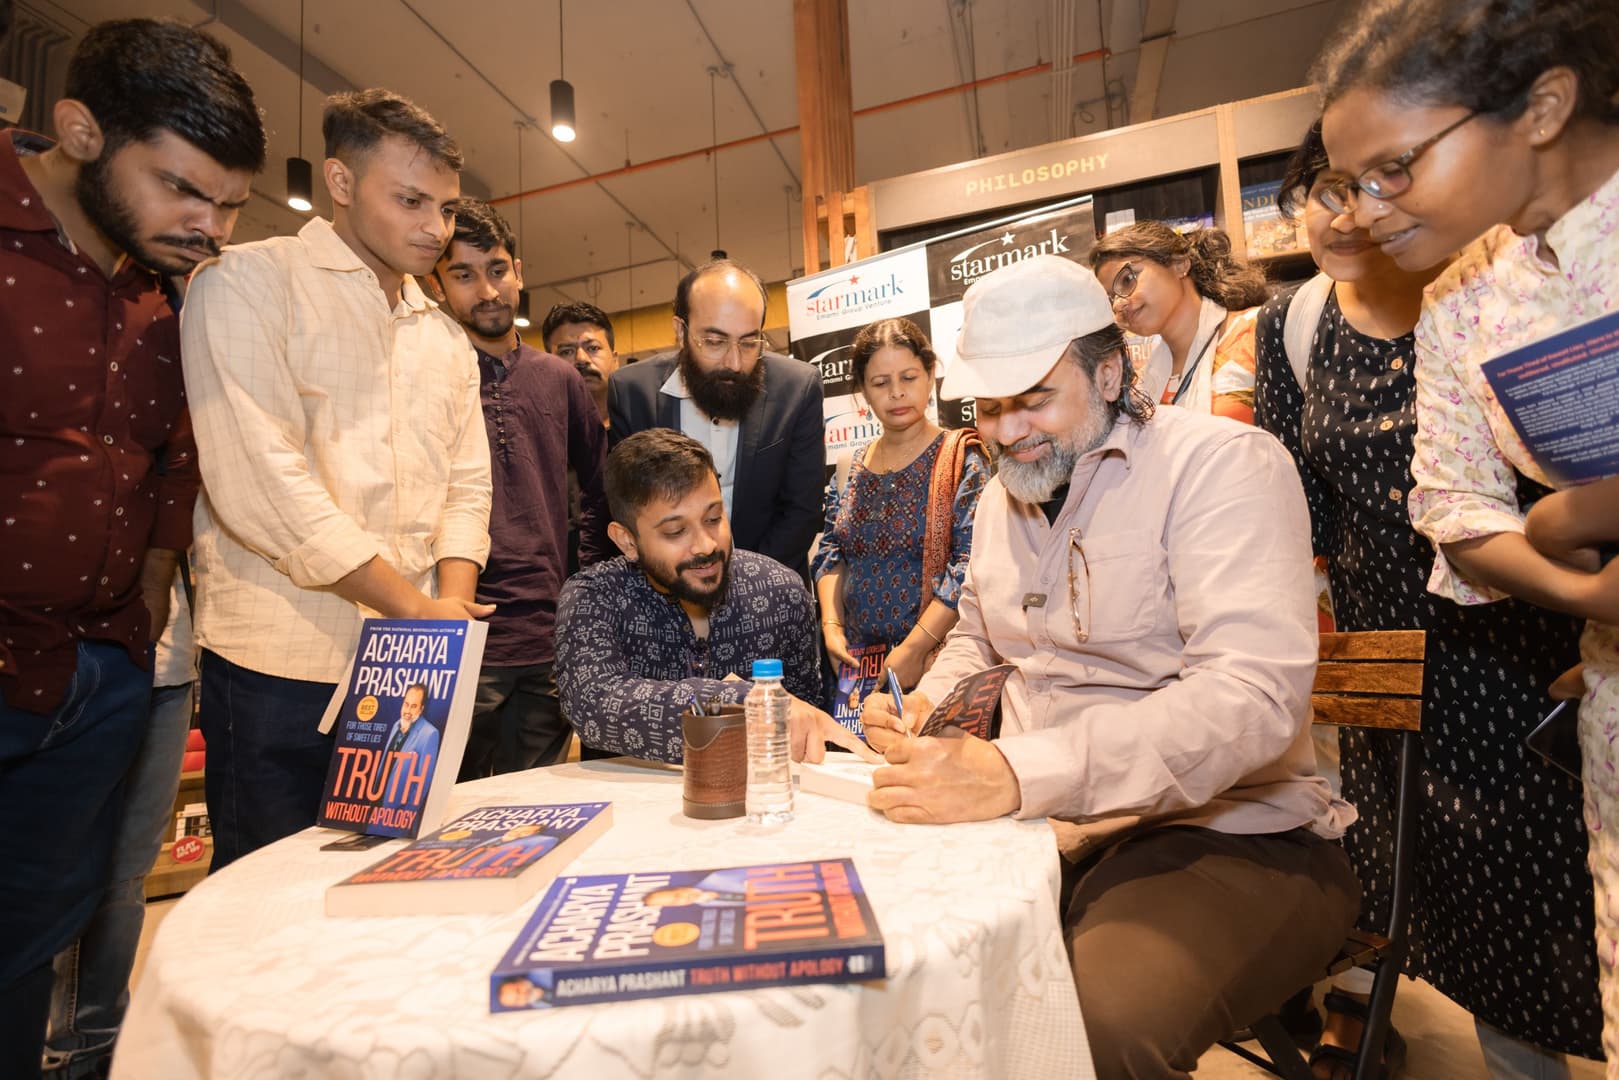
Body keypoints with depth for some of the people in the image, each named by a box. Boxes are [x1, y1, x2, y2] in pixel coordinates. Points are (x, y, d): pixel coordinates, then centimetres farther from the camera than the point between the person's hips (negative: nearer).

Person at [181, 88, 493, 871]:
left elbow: (467, 486, 11)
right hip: (281, 666, -5)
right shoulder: (248, 282, -3)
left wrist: (454, 608, -6)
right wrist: (419, 608, -15)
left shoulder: (446, 338, 16)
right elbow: (258, 480, -15)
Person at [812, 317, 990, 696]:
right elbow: (831, 553, 9)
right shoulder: (851, 469, 8)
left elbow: (971, 566, -16)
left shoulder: (960, 458, -7)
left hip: (936, 662, -4)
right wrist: (832, 626, -6)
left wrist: (914, 648, -20)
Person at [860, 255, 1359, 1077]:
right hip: (1041, 822, 7)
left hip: (1226, 834, -6)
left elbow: (1252, 697, -26)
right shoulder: (1002, 495, 11)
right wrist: (927, 706, 1)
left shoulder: (1222, 464, -13)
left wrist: (1016, 775, -36)